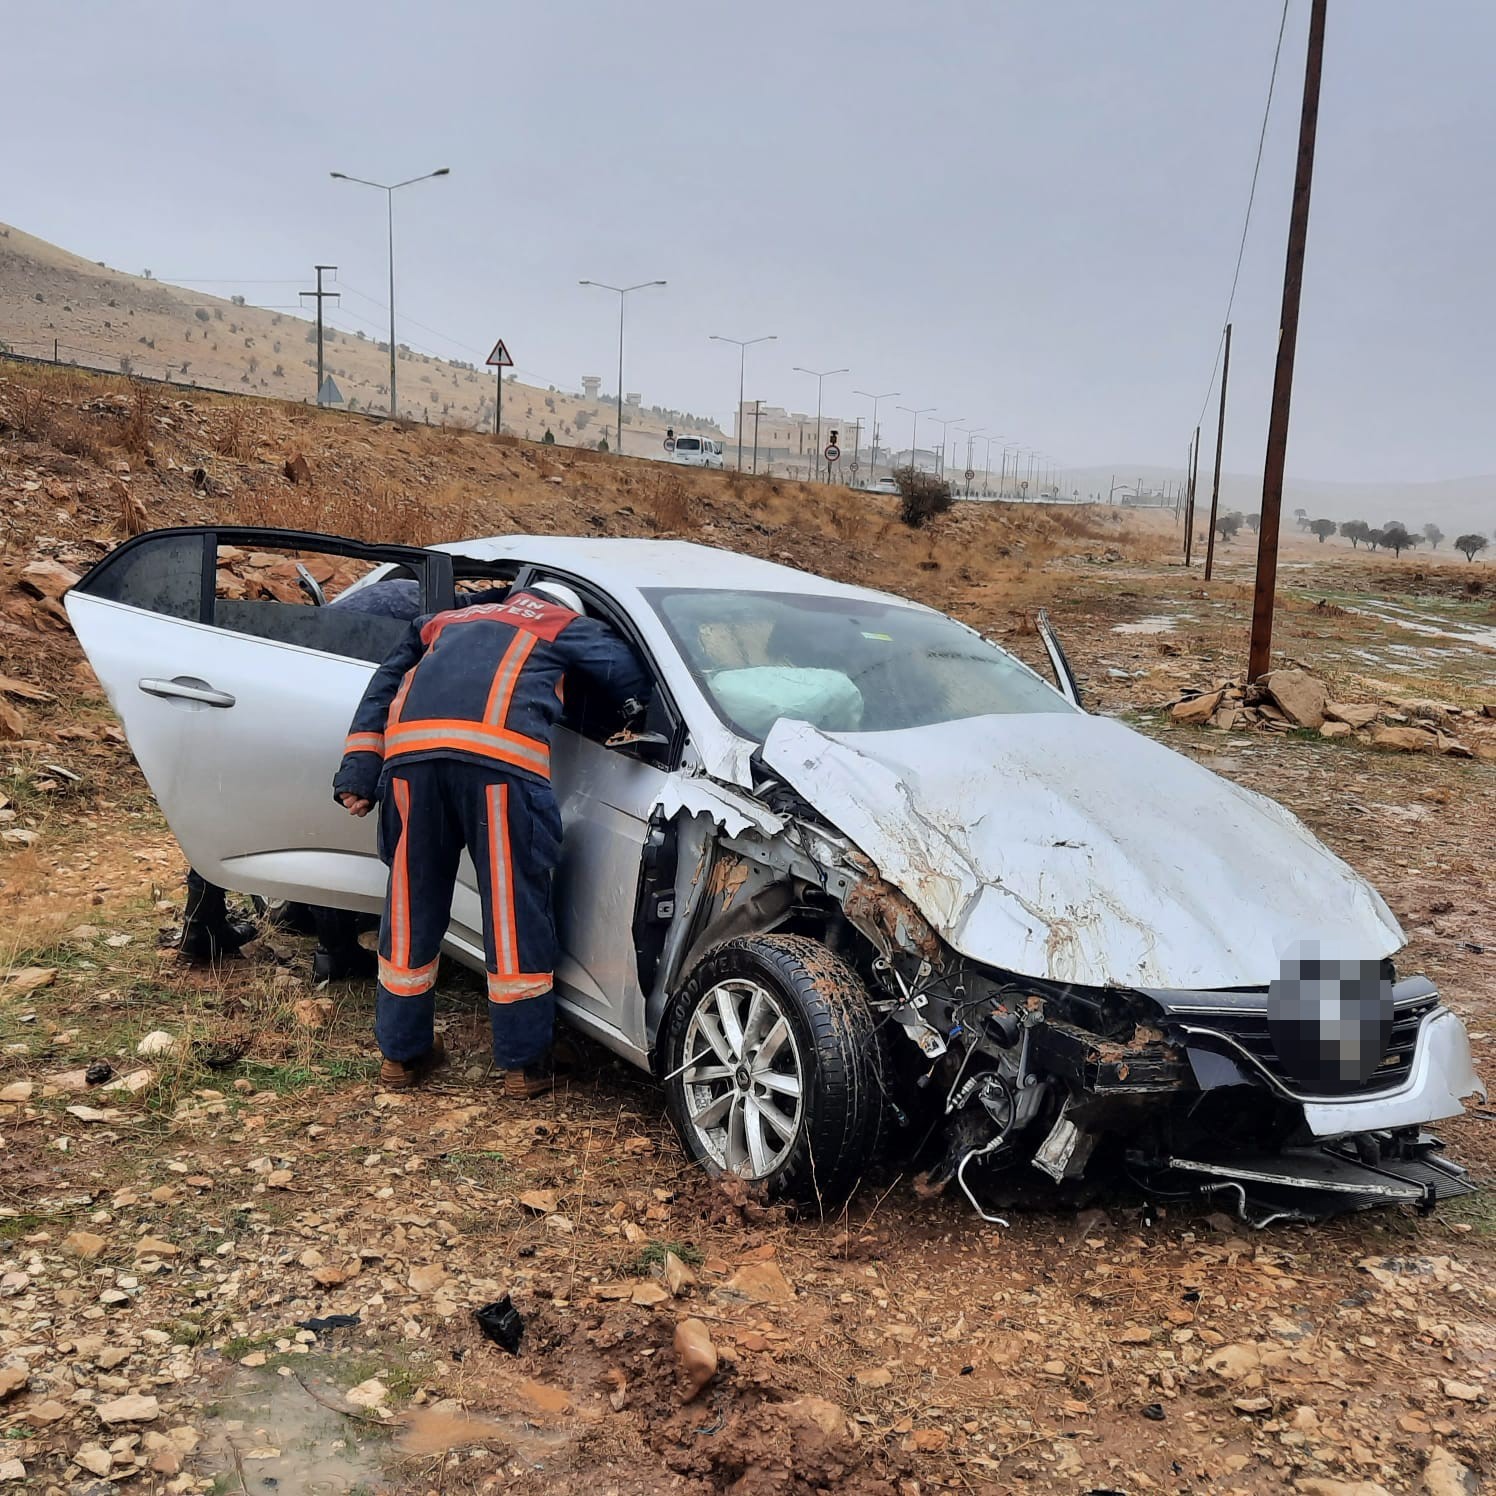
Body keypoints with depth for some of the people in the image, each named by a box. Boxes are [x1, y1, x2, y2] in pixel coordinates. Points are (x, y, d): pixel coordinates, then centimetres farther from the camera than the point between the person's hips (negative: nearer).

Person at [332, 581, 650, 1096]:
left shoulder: (445, 621, 39)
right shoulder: (570, 626, 29)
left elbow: (383, 686, 27)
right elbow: (632, 679, 19)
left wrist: (359, 771, 19)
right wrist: (635, 719, 41)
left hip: (410, 748, 4)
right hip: (499, 754, -4)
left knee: (412, 904, 15)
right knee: (515, 907, 7)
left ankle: (401, 1053, 29)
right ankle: (524, 1062, 17)